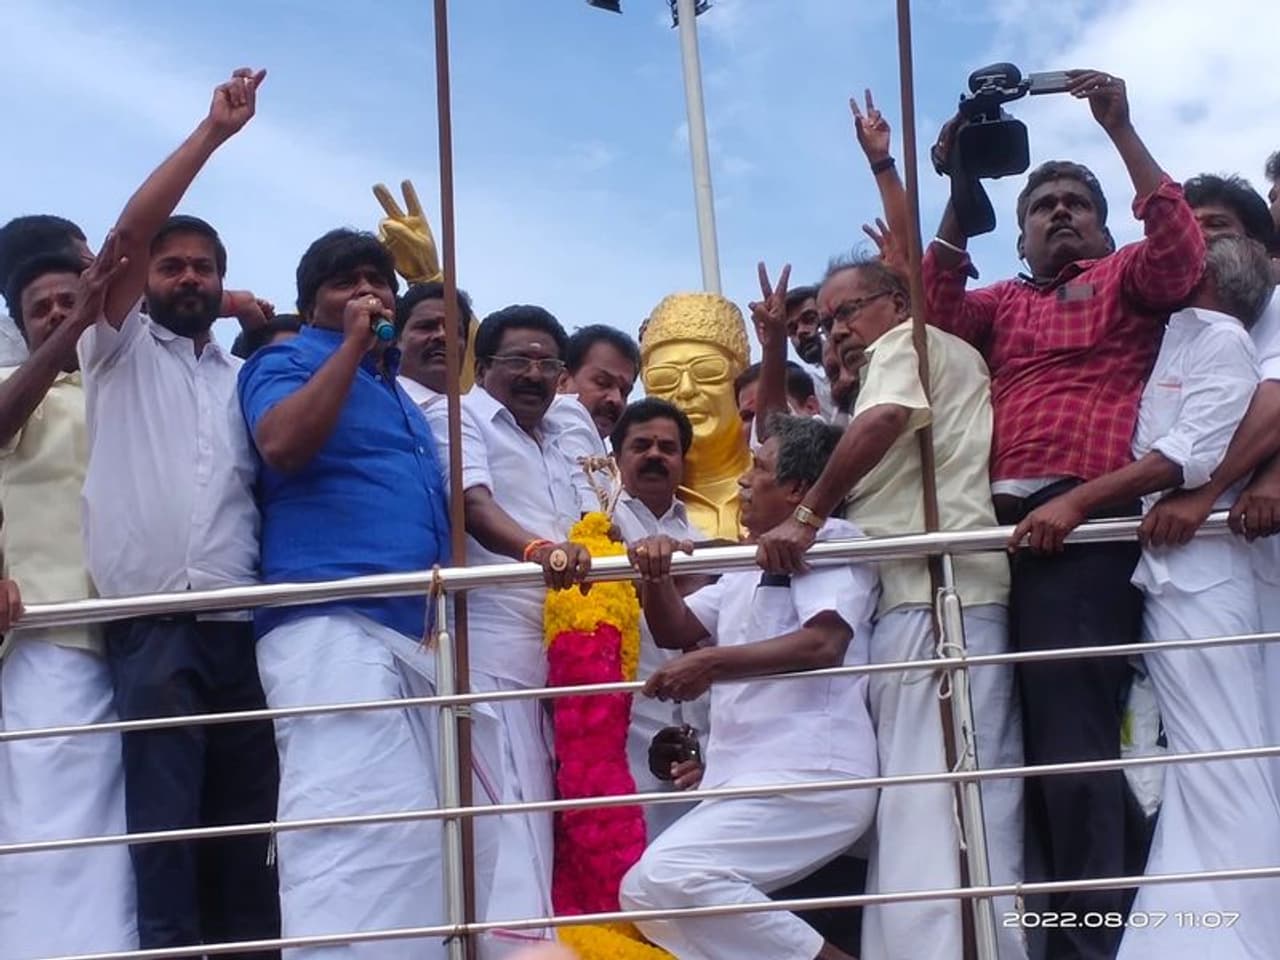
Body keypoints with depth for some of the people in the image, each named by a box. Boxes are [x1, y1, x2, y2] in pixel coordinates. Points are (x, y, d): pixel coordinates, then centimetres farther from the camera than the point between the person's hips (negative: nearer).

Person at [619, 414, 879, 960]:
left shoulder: (830, 539, 0)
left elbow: (824, 643, -16)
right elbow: (676, 630, 26)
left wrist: (711, 664, -20)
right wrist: (655, 574, 5)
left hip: (808, 776, -9)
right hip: (752, 779, 10)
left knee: (666, 878, -26)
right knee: (646, 893, -3)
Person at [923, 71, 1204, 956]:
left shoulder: (1126, 279, 14)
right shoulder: (1005, 305, 26)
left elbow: (1181, 256, -6)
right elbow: (937, 312, 8)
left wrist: (1122, 131, -7)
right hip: (1012, 525, 6)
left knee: (1072, 739, -15)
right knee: (1049, 739, 8)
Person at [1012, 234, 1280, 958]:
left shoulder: (1219, 335, -2)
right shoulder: (1170, 335, 22)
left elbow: (1193, 456, -14)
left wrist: (1077, 501, -20)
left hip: (1196, 571, -8)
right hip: (1150, 566, 8)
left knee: (1216, 763, -8)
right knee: (1189, 763, 7)